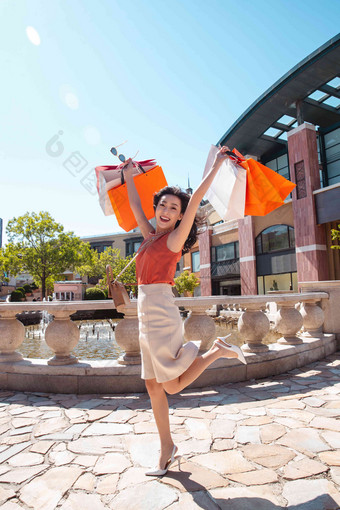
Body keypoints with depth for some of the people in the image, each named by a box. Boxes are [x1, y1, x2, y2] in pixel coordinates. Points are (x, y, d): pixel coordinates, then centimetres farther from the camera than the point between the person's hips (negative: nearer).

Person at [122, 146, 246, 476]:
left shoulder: (175, 238, -3)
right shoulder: (151, 237, 15)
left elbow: (195, 200, -9)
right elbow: (135, 206, 27)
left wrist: (216, 166, -3)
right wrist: (128, 176, 35)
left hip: (161, 315, -7)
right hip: (147, 316, 8)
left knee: (172, 386, 0)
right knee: (153, 386, 12)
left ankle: (218, 351, 14)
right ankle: (167, 450, 26)